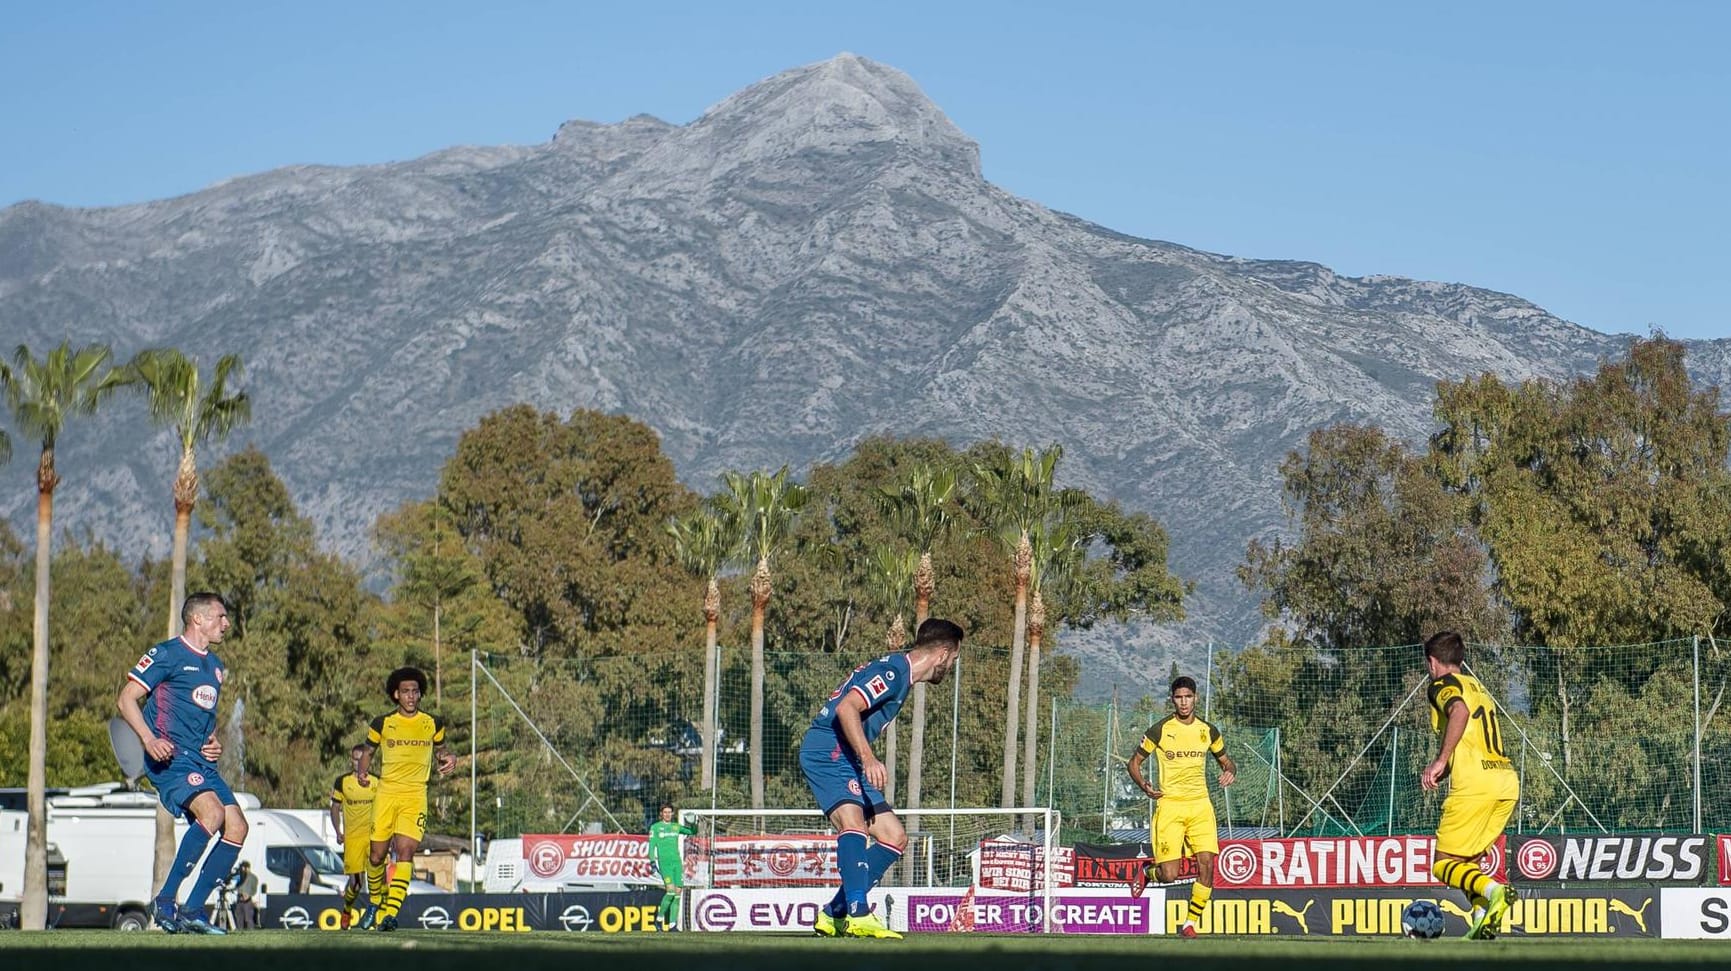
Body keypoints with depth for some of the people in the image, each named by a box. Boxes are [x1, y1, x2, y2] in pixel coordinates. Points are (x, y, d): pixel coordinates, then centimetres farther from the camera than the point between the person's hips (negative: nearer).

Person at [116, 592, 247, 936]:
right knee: (212, 811, -28)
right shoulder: (167, 654, -3)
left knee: (237, 827, -5)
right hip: (170, 759, -9)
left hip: (202, 762, 9)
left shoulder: (214, 667, 22)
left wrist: (214, 743, 13)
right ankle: (166, 900, -20)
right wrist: (150, 739, -22)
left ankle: (193, 910, 0)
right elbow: (126, 699, -7)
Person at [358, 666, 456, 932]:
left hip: (415, 794, -1)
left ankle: (390, 912, -24)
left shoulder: (433, 724, 6)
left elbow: (439, 750, 21)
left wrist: (448, 759, -2)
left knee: (405, 851, -17)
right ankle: (374, 903, 30)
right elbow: (369, 751, 16)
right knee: (377, 854, 3)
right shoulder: (382, 724, 4)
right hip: (386, 791, 1)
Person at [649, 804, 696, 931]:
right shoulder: (655, 827, 3)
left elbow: (693, 832, 15)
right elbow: (651, 845, 0)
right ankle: (659, 917, -2)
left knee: (678, 892, -1)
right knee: (670, 890, -19)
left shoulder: (676, 827, 14)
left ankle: (673, 924, 3)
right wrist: (652, 861, -10)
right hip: (664, 862, -5)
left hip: (677, 862, 5)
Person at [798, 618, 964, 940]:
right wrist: (869, 759, -32)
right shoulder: (891, 671, -13)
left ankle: (834, 915, 7)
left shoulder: (901, 675, 19)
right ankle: (858, 914, -42)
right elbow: (846, 709, -25)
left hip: (848, 760, 10)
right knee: (853, 823, -30)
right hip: (825, 750, -10)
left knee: (894, 837, 7)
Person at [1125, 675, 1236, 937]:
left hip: (1200, 805, 3)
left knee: (1206, 865, -10)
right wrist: (1144, 786, -12)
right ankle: (1146, 871, 26)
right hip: (1169, 805, -3)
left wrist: (1230, 772, -3)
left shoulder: (1208, 731, 7)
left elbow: (1226, 761, 21)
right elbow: (1134, 762, 5)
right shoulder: (1160, 730, -3)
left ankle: (1190, 923, 4)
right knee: (1169, 876, -11)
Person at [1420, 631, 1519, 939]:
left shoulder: (1443, 684, 3)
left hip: (1476, 783, -8)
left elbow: (1460, 711, -21)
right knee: (1467, 862, 17)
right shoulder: (1478, 687, 27)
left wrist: (1440, 760, -20)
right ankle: (1482, 921, -3)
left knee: (1444, 865, -3)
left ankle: (1493, 891, -28)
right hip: (1508, 780, 8)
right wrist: (1442, 772, 30)